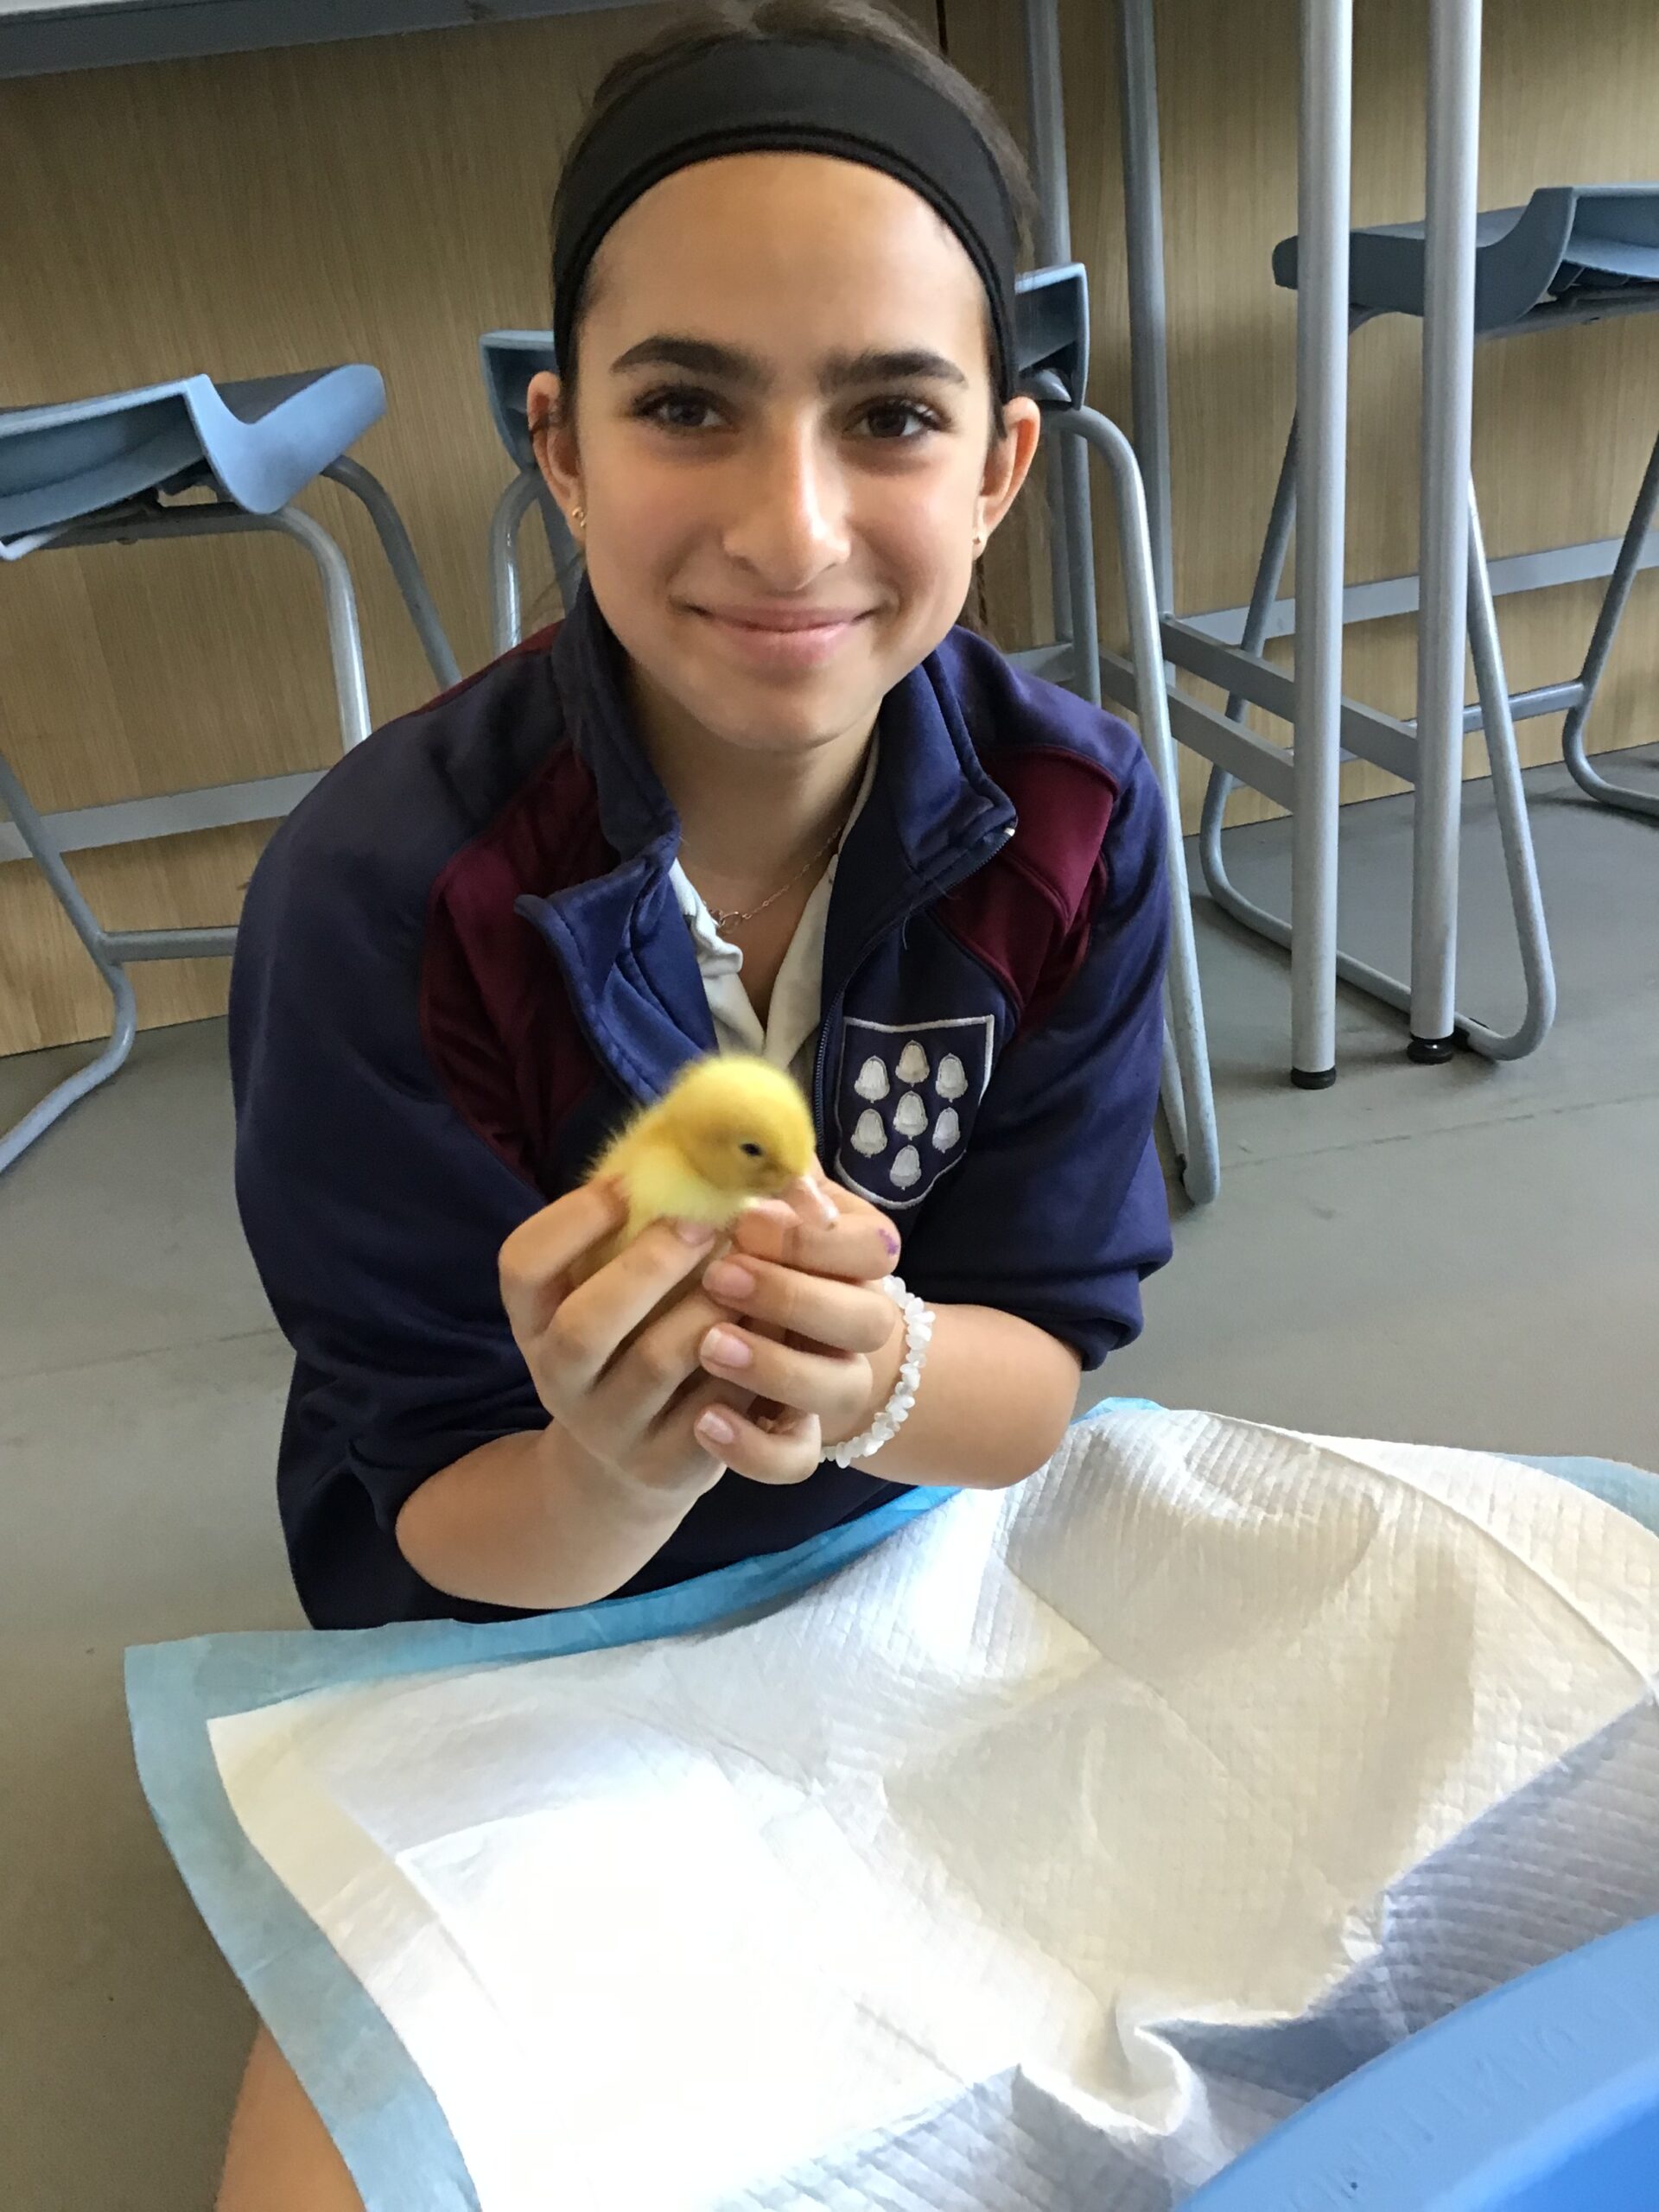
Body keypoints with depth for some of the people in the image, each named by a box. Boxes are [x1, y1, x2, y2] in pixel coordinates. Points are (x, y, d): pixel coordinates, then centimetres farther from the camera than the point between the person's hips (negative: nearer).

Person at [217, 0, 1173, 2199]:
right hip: (513, 1630, -2)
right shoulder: (379, 895, -27)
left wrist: (875, 1375, -36)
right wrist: (612, 1460, -41)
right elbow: (435, 1544, -18)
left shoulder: (1077, 818, -18)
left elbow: (1047, 1361, -13)